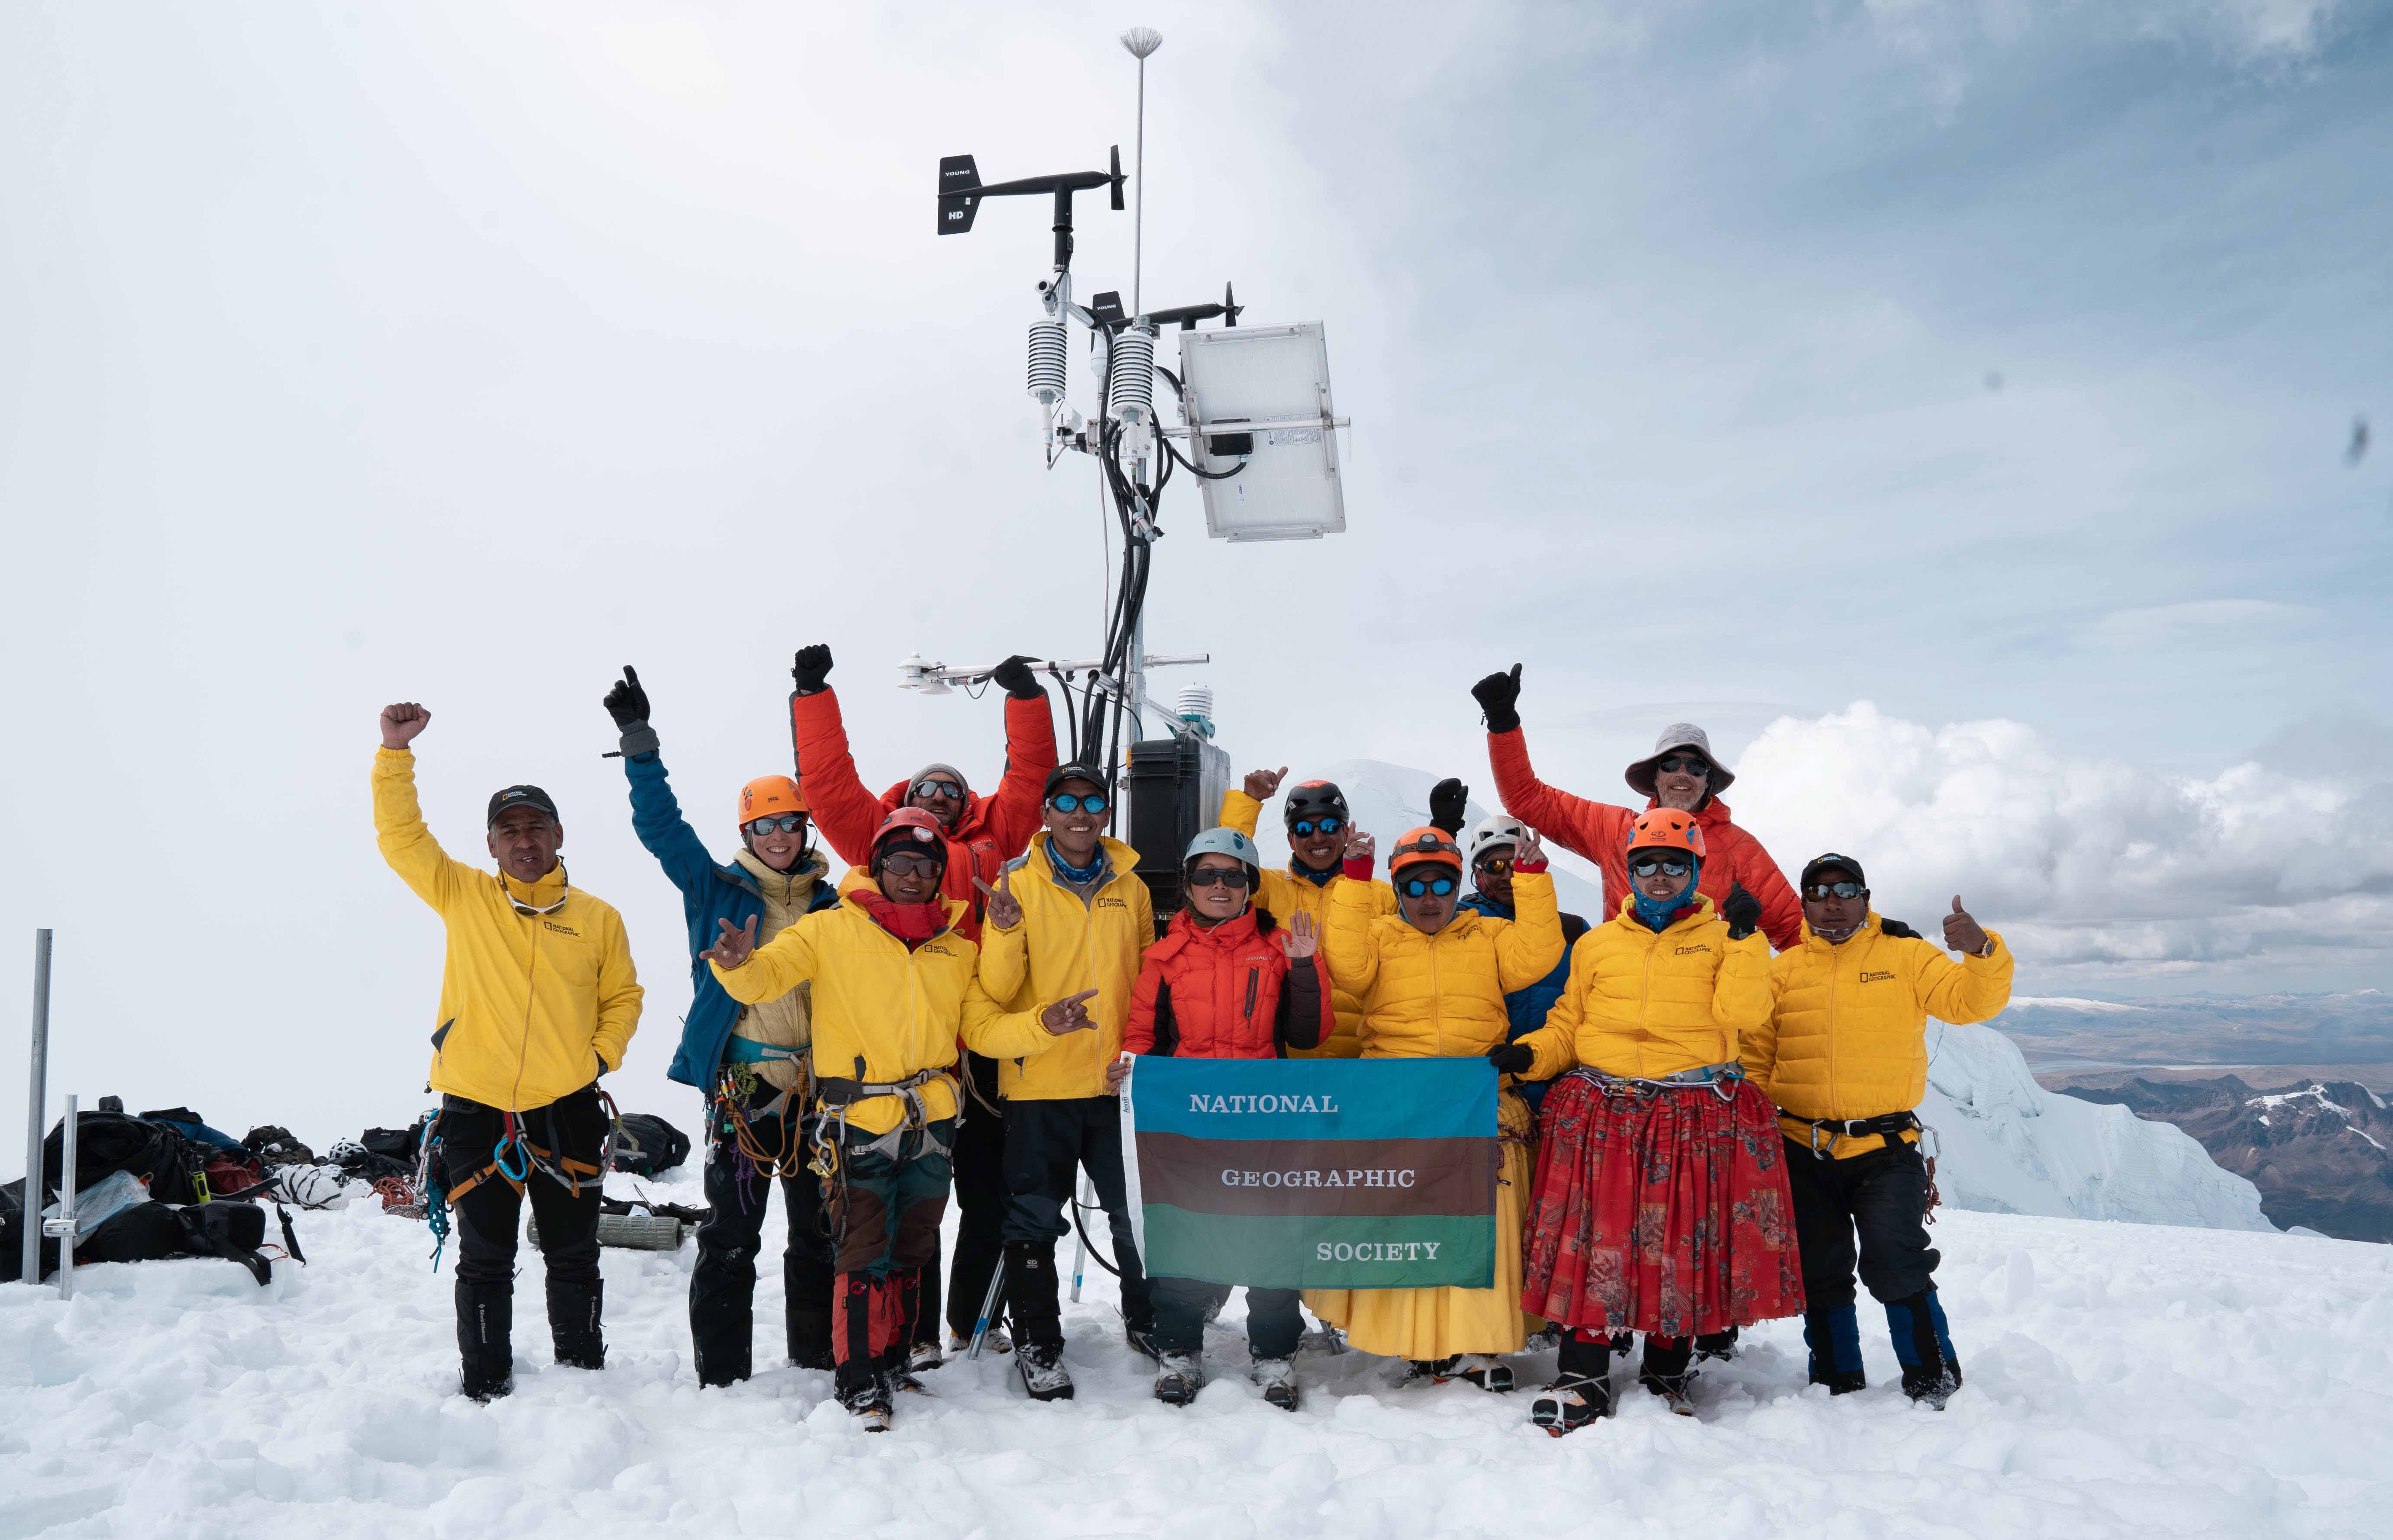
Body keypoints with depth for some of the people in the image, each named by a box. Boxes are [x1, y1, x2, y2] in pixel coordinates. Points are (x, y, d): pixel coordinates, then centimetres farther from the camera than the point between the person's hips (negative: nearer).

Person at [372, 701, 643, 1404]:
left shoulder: (598, 918, 5)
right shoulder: (463, 896, 3)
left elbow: (623, 997, 14)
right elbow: (400, 836, -4)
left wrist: (603, 1055, -2)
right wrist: (396, 752, -13)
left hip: (567, 1110, 1)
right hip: (476, 1109, -1)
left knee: (574, 1258, 11)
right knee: (484, 1261, 8)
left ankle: (584, 1376, 27)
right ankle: (486, 1386, 23)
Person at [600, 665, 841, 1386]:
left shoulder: (830, 905, 9)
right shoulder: (716, 889, 2)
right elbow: (661, 826, -6)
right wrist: (638, 739, -14)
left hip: (818, 1084, 3)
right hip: (741, 1083, -3)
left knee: (820, 1231, 12)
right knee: (730, 1237, 0)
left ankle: (819, 1361, 26)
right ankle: (721, 1376, 11)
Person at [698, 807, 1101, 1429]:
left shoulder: (957, 951, 11)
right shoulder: (832, 930, -2)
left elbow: (984, 1030, 11)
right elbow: (765, 978, -9)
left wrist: (1042, 1024, -6)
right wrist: (739, 963, -32)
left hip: (932, 1123, 5)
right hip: (859, 1120, -5)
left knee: (911, 1252, 16)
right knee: (865, 1254, -5)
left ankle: (892, 1361, 32)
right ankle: (857, 1379, 11)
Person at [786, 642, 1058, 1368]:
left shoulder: (988, 839, 13)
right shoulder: (879, 836, 11)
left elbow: (1029, 778, 13)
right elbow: (827, 780, 6)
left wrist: (1026, 698, 8)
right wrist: (814, 694, 4)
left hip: (979, 1045, 2)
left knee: (990, 1196, 11)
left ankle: (973, 1316, 29)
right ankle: (918, 1327, 17)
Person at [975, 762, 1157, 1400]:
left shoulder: (1131, 887, 8)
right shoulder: (1018, 884, -4)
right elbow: (996, 992, -11)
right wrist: (1005, 932, -28)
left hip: (1117, 1080, 3)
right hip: (1039, 1084, -3)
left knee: (1139, 1211, 13)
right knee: (1034, 1219, 5)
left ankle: (1147, 1321, 32)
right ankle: (1038, 1344, 19)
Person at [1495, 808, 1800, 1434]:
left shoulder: (1722, 936, 9)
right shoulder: (1598, 943, 15)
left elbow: (1741, 1013, -7)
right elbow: (1569, 1024, 15)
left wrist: (1745, 938, -11)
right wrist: (1529, 1052, -2)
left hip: (1699, 1117, -1)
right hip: (1603, 1113, 1)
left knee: (1683, 1244, 2)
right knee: (1593, 1238, -6)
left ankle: (1668, 1370, 20)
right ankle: (1584, 1377, 2)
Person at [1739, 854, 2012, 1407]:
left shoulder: (1906, 956, 3)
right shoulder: (1783, 970, 7)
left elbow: (1971, 1002, -8)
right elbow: (1754, 1060, 8)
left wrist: (1982, 952, -26)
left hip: (1886, 1149, -3)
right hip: (1804, 1152, 3)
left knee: (1895, 1268, -13)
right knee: (1820, 1277, 11)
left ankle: (1933, 1382, 8)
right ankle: (1839, 1385, 29)